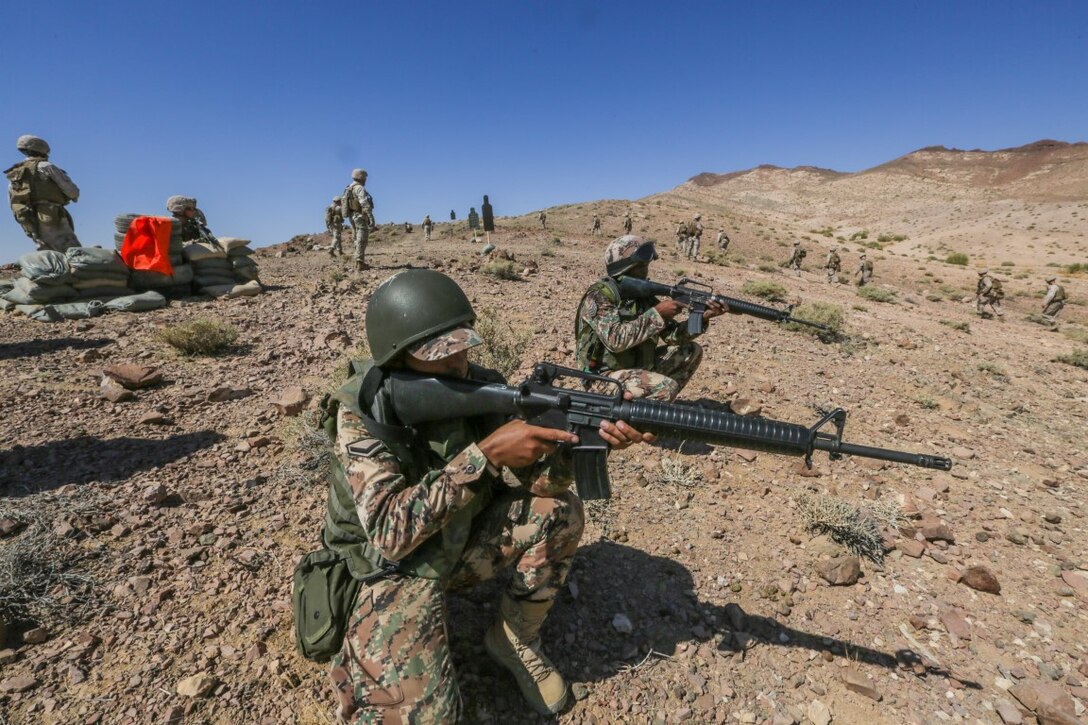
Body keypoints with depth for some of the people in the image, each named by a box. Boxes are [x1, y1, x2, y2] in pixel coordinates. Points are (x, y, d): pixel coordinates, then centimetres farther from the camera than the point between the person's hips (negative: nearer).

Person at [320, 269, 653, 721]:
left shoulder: (479, 387, -13)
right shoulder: (361, 414, -25)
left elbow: (535, 477, -14)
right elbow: (390, 531, -33)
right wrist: (485, 454, -40)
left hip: (463, 544, 4)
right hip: (397, 567, -4)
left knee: (559, 510, -16)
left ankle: (514, 639, 7)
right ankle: (360, 656, 14)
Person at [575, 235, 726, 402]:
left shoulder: (642, 293, 4)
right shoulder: (598, 296, -19)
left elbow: (672, 335, 2)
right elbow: (615, 339, -34)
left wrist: (701, 317, -14)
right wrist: (657, 313, -29)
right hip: (605, 376, -8)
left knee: (692, 351, 7)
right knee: (667, 387, -28)